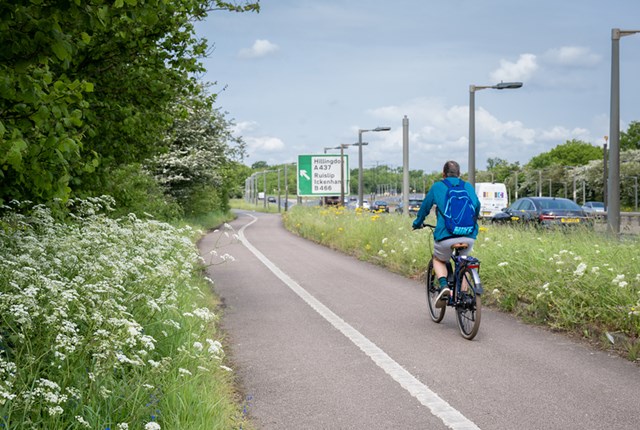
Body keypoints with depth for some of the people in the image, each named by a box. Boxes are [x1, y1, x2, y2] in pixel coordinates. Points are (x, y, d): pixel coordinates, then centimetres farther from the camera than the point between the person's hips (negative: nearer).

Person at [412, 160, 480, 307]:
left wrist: (417, 223, 35)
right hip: (469, 236, 3)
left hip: (446, 236, -3)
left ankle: (444, 286, -3)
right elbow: (477, 206, 28)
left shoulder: (437, 187, 8)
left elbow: (425, 207, 17)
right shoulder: (468, 187, 16)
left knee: (439, 260, 24)